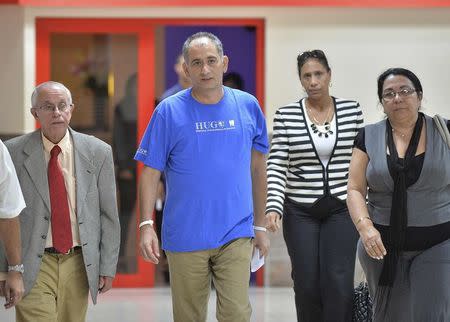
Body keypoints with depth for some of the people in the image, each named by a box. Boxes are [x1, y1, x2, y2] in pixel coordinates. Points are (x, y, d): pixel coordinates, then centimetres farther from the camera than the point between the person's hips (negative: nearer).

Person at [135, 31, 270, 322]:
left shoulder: (247, 106, 3)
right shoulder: (169, 111, -3)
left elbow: (258, 167, 12)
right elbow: (151, 173, -2)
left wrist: (260, 225, 13)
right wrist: (146, 225, -12)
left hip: (236, 235, 1)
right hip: (185, 235, -1)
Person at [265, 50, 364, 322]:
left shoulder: (352, 111, 2)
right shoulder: (286, 116, -1)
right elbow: (276, 167, -4)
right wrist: (273, 207, -16)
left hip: (342, 209, 0)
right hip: (300, 211, 0)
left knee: (339, 284, -10)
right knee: (307, 286, 2)